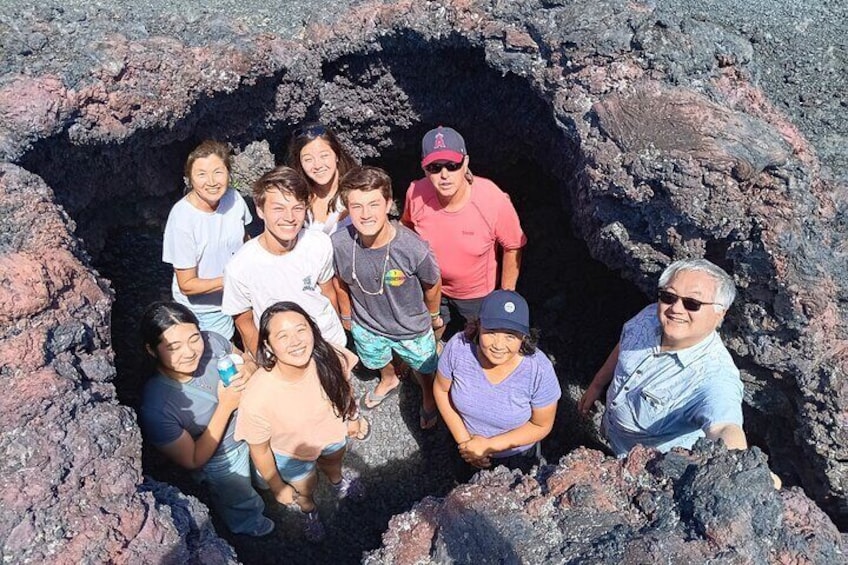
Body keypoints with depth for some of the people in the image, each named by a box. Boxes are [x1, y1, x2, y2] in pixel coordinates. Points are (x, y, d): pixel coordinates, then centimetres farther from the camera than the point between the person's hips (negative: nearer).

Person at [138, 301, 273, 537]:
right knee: (242, 507, 30)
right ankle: (249, 527, 63)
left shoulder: (211, 341, -29)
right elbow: (193, 461, -25)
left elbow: (247, 361, -7)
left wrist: (248, 370, -31)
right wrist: (225, 406, -35)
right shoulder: (156, 408, -38)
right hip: (224, 461, -3)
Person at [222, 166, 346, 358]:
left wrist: (339, 333, 10)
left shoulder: (320, 244, -18)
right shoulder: (239, 268, -26)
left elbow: (328, 292, -1)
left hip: (332, 343, 3)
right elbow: (244, 322, -10)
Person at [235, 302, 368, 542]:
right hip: (292, 454, -2)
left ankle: (338, 482, 73)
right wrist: (278, 487, -6)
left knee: (333, 462, 36)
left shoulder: (330, 357, -36)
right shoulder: (257, 398, -43)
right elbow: (260, 450, -22)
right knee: (305, 489, 29)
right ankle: (309, 512, 66)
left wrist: (352, 417, 8)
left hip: (334, 431, 2)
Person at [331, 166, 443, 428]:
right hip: (366, 326, 2)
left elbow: (432, 285, -15)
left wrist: (433, 315, 3)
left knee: (423, 369, 28)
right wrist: (346, 315, 8)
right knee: (377, 360, 35)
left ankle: (428, 397, 63)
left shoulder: (414, 248, -38)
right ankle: (389, 380, 71)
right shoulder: (339, 243, -30)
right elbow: (341, 282, -7)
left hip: (413, 328, -2)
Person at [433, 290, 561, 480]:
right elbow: (441, 389, -12)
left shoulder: (539, 370, -34)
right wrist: (463, 439, -17)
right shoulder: (458, 347, -30)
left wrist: (489, 445, -24)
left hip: (518, 457, -2)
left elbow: (542, 426, -19)